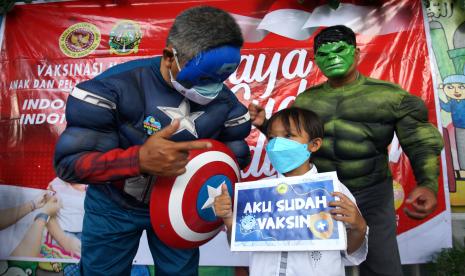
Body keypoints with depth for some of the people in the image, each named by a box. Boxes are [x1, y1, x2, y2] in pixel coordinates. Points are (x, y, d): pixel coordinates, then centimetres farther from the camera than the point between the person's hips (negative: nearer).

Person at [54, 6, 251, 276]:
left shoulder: (226, 102, -14)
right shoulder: (116, 86, -27)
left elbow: (236, 155, -1)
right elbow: (69, 161, -28)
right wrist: (139, 160, -45)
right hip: (113, 206, -1)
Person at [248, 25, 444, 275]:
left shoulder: (391, 95, -6)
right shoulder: (305, 100, 3)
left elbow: (422, 145, -7)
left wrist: (428, 185, -24)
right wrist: (265, 125, -4)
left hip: (372, 195, -2)